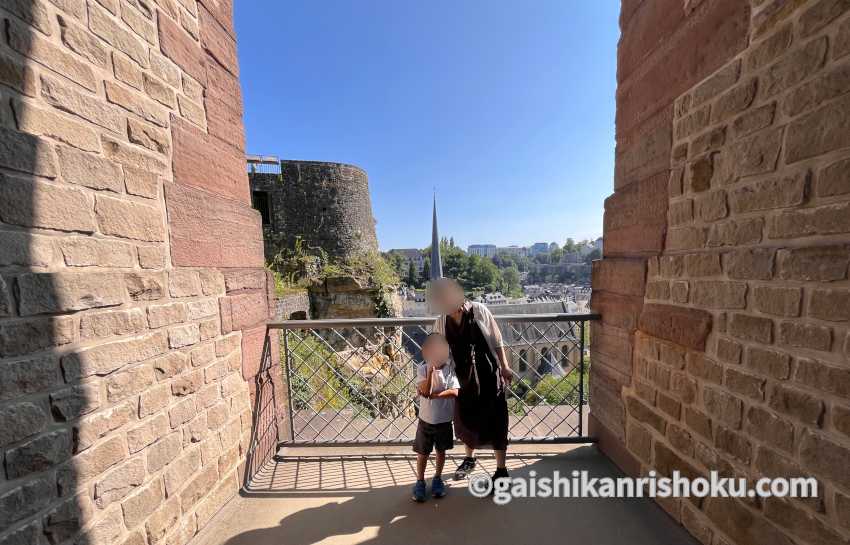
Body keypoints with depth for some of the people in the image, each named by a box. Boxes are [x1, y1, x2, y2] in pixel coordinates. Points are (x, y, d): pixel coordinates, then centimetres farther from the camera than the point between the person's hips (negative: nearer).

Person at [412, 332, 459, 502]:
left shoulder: (450, 368, -14)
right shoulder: (422, 369, -14)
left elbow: (455, 392, -23)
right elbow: (425, 391, -25)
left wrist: (433, 395, -23)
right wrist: (431, 370, -33)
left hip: (444, 420, 1)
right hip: (426, 419, 0)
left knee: (441, 450, 20)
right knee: (422, 452, 13)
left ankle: (437, 479, 43)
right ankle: (420, 482, 36)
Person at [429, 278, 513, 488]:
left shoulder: (480, 311, -14)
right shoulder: (441, 324, -10)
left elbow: (497, 342, -4)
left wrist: (505, 367, -1)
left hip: (490, 377, -2)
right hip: (463, 380, 3)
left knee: (496, 424, 7)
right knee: (466, 422, 20)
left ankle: (501, 470, 29)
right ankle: (469, 459, 48)